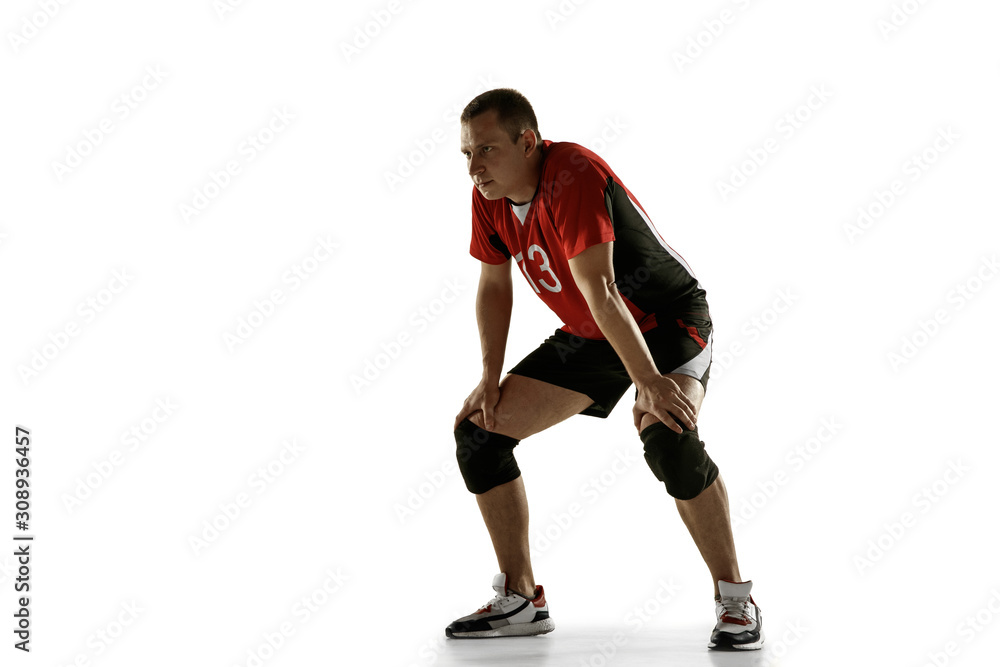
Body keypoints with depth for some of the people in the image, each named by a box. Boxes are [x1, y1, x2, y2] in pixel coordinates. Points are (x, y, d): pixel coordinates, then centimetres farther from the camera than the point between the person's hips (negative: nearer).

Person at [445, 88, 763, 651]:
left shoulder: (572, 176, -28)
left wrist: (650, 383, -36)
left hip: (667, 318, -8)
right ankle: (522, 601, 11)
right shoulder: (490, 198, -5)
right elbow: (494, 286, 7)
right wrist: (492, 378, -1)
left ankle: (735, 600, -15)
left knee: (667, 434, -35)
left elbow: (600, 292, -35)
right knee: (478, 428, 0)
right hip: (589, 335, 8)